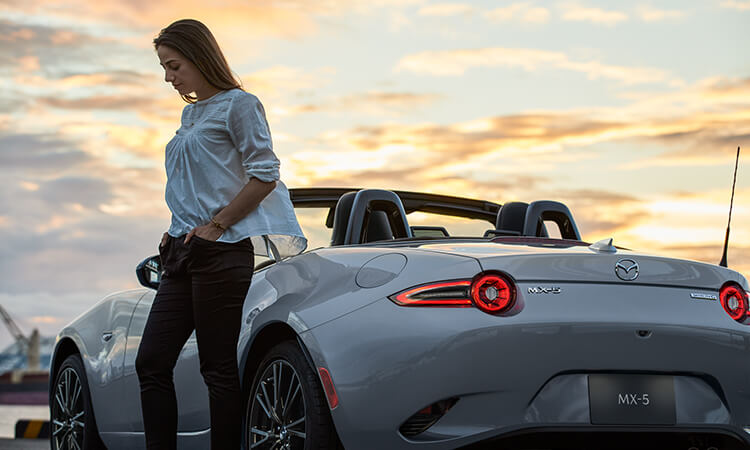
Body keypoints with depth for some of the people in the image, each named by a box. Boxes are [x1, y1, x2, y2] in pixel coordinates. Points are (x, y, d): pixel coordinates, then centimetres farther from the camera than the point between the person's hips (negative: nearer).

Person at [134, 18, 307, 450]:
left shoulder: (239, 104, -4)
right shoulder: (190, 114, 21)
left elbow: (265, 175, -11)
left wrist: (215, 226, -14)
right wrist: (178, 230, 13)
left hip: (223, 251, -9)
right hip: (185, 253, 9)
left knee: (219, 367, -6)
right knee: (152, 361, 4)